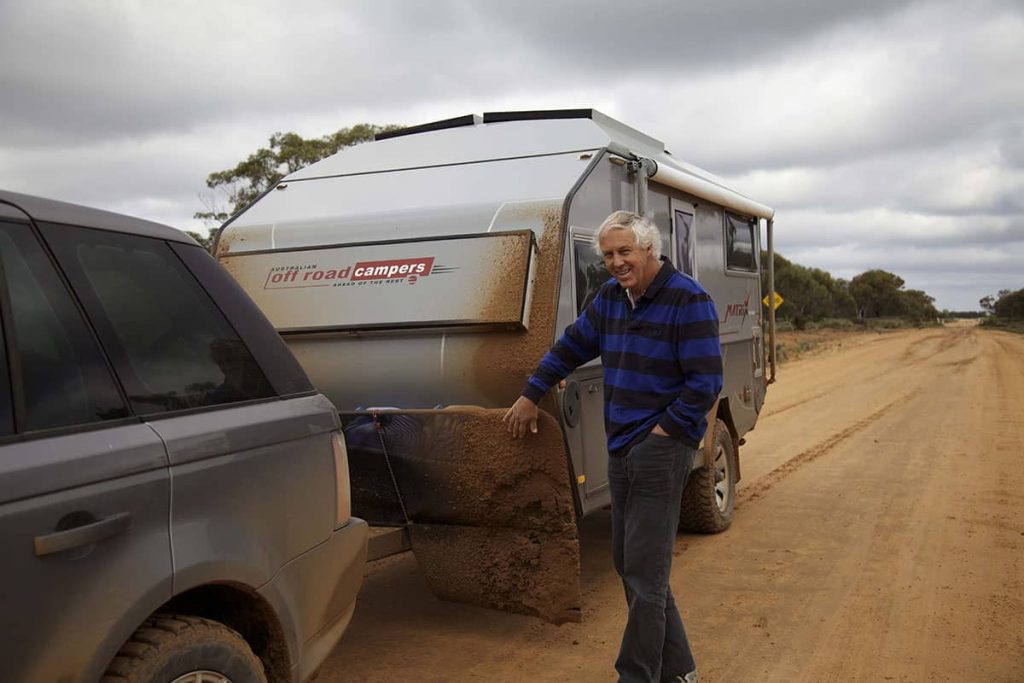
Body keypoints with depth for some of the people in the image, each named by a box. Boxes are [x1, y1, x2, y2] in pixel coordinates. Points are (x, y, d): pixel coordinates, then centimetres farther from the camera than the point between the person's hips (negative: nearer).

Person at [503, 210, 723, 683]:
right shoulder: (611, 296, 10)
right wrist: (529, 397, 20)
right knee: (630, 567, 13)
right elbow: (572, 346, 20)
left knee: (644, 573, -5)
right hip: (621, 449, 8)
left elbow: (706, 383, -15)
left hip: (661, 449, -8)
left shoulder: (689, 300, -12)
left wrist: (661, 431, -14)